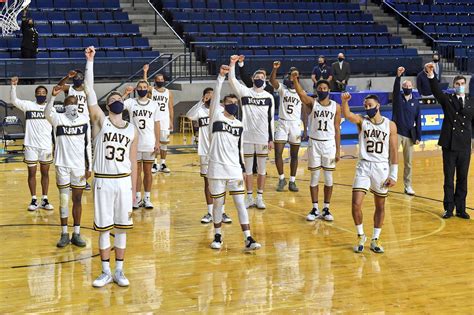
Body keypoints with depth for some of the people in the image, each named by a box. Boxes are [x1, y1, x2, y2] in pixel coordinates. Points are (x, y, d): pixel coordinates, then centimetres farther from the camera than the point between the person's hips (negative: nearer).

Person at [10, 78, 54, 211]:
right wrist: (14, 86, -27)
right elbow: (14, 101, -17)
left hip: (46, 146, 1)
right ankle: (34, 200, 14)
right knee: (32, 173, 5)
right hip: (31, 145, -1)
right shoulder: (28, 105, 0)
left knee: (45, 173, 8)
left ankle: (45, 200, 16)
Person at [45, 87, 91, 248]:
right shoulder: (58, 119, -5)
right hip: (63, 165, -2)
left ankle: (76, 234, 15)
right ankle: (64, 234, 13)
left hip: (80, 166, 2)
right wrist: (53, 96, -44)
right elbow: (47, 113, -29)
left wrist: (89, 166, 3)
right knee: (64, 200, 4)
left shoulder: (84, 120, 3)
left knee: (77, 199, 8)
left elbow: (88, 144, 6)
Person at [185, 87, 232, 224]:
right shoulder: (200, 110, -2)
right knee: (207, 181, 7)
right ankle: (210, 213, 13)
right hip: (205, 152, 0)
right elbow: (189, 115, -23)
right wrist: (202, 101, -28)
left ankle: (222, 212, 12)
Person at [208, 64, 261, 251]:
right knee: (218, 203, 7)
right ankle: (218, 236, 25)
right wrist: (221, 76, -26)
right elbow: (216, 95, -15)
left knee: (240, 203, -1)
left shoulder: (239, 125, 12)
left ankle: (248, 239, -2)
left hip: (234, 169, 3)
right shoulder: (216, 116, 0)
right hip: (217, 169, -3)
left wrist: (242, 167, 16)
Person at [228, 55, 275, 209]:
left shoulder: (269, 97, 4)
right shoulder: (245, 92, 0)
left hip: (263, 137, 1)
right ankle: (249, 198, 17)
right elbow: (232, 81, -16)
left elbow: (271, 119, 5)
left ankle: (260, 198, 16)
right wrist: (232, 64, -29)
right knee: (248, 168, 7)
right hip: (247, 137, -1)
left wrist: (271, 139, 2)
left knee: (262, 169, 6)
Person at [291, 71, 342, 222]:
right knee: (314, 177, 5)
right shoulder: (312, 103, -3)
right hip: (314, 143, -1)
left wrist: (338, 150, 2)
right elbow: (301, 93, -24)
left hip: (329, 143, 1)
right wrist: (295, 79, -43)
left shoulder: (336, 106, 1)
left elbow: (337, 129, 4)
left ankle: (326, 209, 16)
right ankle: (315, 209, 14)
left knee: (328, 178, 6)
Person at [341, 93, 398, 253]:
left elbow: (394, 152, 0)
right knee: (356, 204, -8)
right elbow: (347, 115, -23)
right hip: (364, 167, 0)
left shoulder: (390, 125, -1)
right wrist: (344, 101, -43)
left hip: (381, 167, 0)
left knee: (380, 206, 9)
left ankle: (375, 240, 24)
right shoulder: (362, 121, -1)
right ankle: (361, 237, 13)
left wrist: (393, 175, -3)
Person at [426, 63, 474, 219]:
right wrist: (431, 76, -33)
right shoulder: (447, 99, 1)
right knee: (449, 178, 5)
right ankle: (449, 209, 13)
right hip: (449, 145, -2)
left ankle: (460, 209, 17)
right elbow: (436, 90, -17)